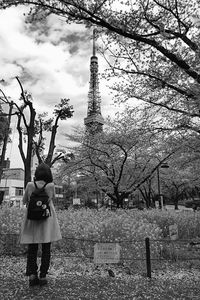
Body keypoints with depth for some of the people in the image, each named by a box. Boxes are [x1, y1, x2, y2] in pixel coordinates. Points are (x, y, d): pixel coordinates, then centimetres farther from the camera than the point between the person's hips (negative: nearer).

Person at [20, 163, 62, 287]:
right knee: (46, 249, 10)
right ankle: (43, 276, 14)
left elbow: (24, 201, 6)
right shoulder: (51, 186, -10)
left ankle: (32, 274, 6)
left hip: (32, 219, 1)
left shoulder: (30, 185, -7)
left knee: (32, 248, 14)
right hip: (47, 220, -1)